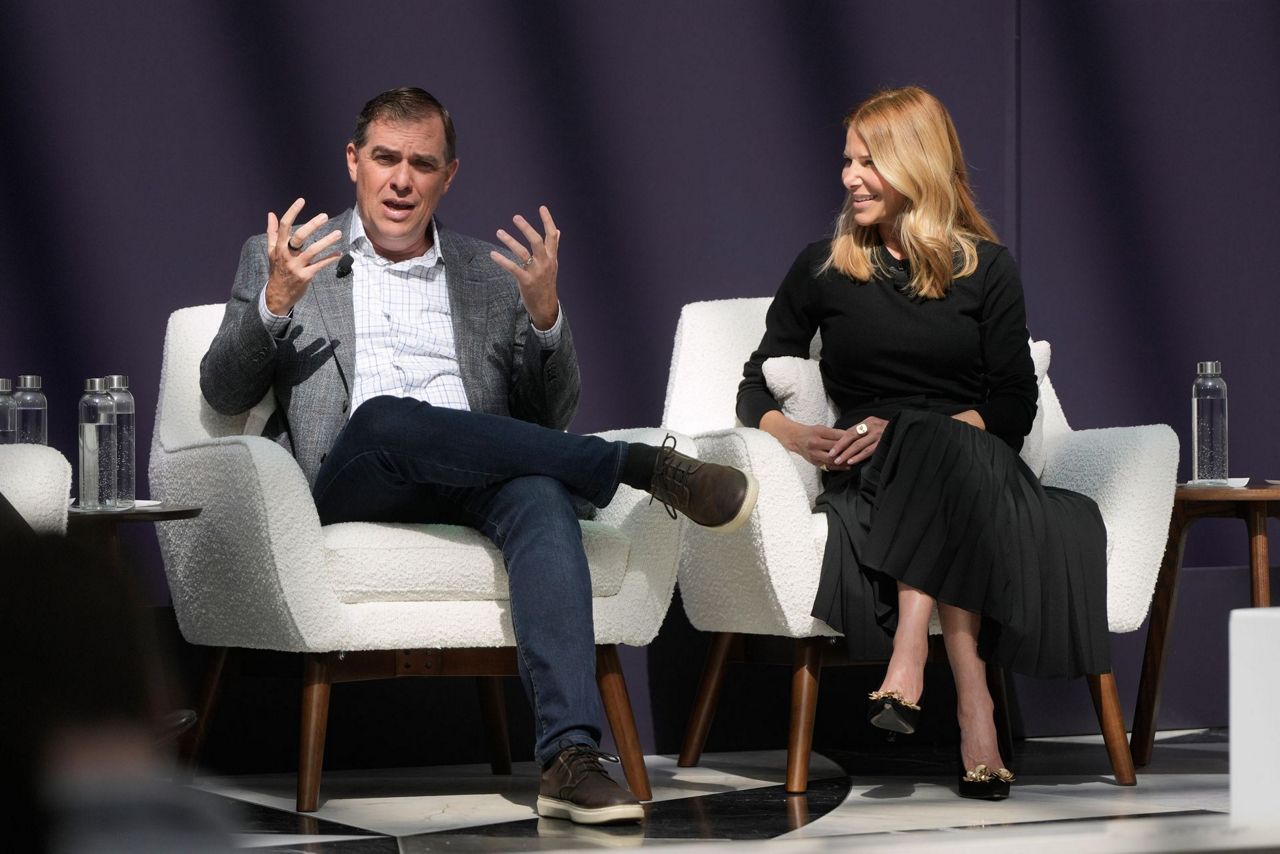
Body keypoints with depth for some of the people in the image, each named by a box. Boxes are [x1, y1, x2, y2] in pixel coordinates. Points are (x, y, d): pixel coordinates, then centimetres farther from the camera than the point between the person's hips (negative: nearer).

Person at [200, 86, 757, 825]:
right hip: (350, 480, -2)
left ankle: (572, 757, -49)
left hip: (475, 483, 2)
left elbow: (552, 418, 17)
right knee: (387, 416, -38)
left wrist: (545, 314, -3)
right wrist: (275, 305, -11)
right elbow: (223, 392, 8)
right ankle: (645, 467, -27)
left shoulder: (492, 277, 24)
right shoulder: (278, 260, 19)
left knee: (541, 491, -35)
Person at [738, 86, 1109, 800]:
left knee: (945, 451, -37)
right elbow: (756, 388, 14)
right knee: (946, 455, -36)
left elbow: (1014, 407, 3)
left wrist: (903, 432, -12)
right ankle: (972, 696, -47)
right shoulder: (823, 268, 14)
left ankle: (908, 660, -47)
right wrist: (792, 434, -10)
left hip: (975, 460, 0)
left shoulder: (985, 267, 10)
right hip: (869, 478, 0)